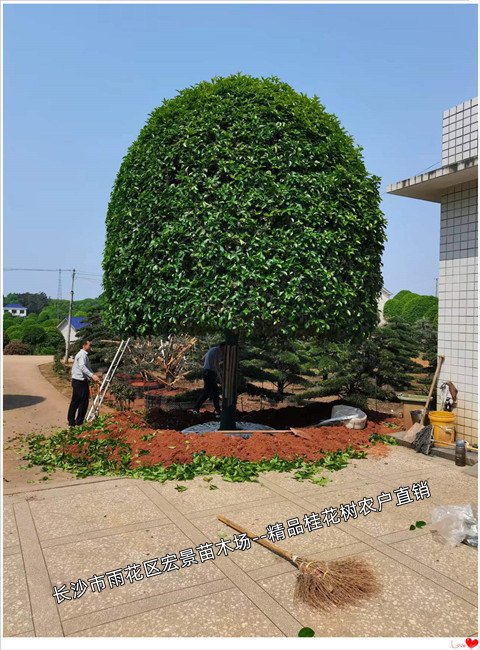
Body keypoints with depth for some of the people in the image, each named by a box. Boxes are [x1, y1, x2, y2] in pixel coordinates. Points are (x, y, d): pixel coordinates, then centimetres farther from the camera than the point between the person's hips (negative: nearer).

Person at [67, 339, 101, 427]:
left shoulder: (84, 355, 20)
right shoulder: (82, 355, -13)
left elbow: (88, 368, 23)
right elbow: (82, 367, -28)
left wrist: (94, 376, 14)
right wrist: (92, 375, -36)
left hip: (77, 381, 10)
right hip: (80, 381, -10)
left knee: (75, 401, 13)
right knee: (83, 402, -4)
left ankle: (71, 421, 19)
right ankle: (79, 422, 2)